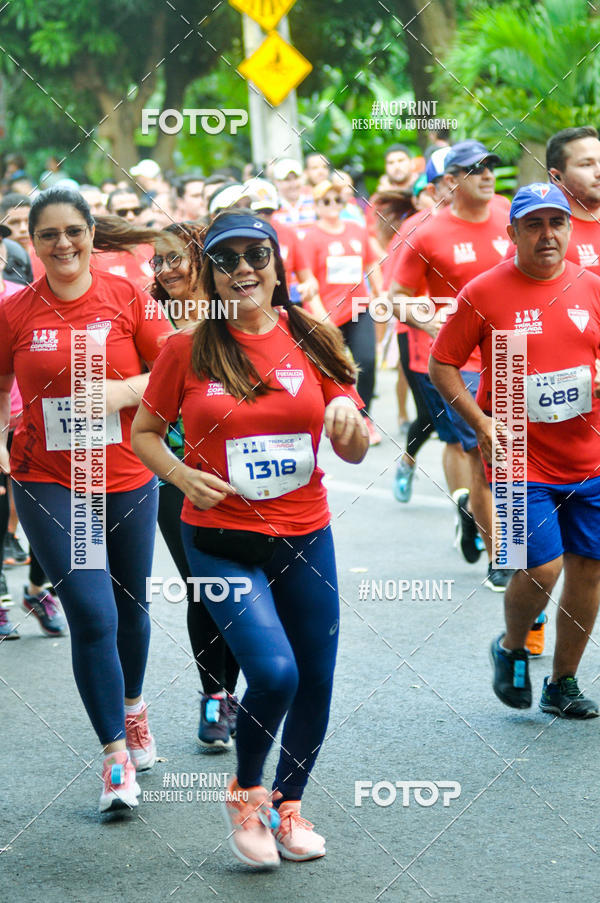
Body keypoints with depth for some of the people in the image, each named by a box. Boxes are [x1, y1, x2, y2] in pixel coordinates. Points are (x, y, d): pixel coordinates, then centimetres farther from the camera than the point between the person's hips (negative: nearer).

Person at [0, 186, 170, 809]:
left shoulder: (126, 297, -4)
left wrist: (125, 390, -18)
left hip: (128, 482, 2)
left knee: (130, 607, 18)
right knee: (92, 615, -11)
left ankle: (133, 708, 46)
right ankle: (116, 756, 1)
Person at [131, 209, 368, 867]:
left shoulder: (312, 343, 2)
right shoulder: (187, 349, -4)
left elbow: (356, 453, 5)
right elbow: (144, 431, 8)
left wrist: (348, 416, -17)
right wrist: (182, 474, -11)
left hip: (304, 536, 3)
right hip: (221, 539, -3)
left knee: (314, 682, 9)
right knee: (273, 671, -19)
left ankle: (287, 803, 35)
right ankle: (245, 791, 10)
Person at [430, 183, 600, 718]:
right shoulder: (483, 293, -5)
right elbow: (442, 363, 0)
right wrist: (481, 422, -10)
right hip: (520, 459, -4)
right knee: (542, 568, -12)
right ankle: (511, 649, 18)